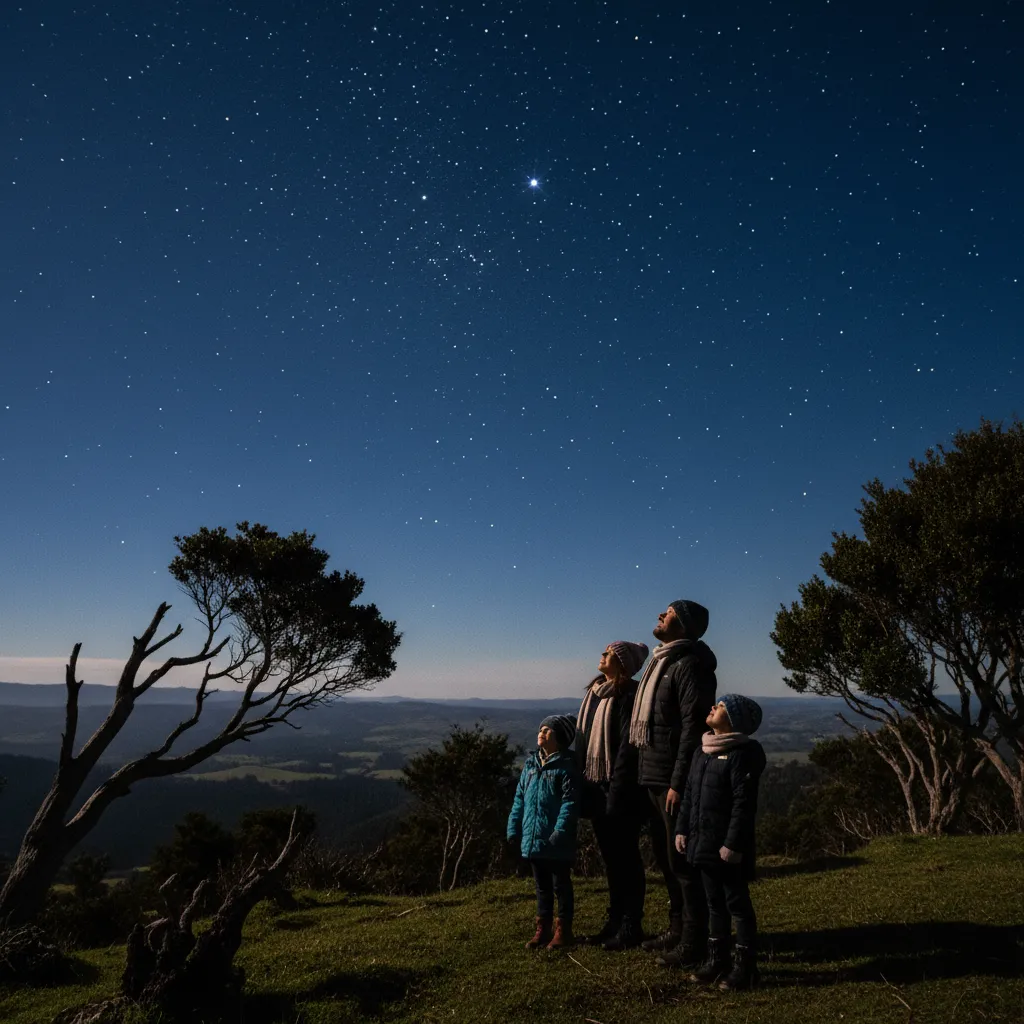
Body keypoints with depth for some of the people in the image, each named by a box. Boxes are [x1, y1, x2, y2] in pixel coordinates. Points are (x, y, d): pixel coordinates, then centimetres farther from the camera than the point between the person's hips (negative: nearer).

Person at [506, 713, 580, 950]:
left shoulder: (566, 766, -13)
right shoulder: (531, 763, 8)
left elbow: (570, 802, -18)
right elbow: (520, 798, 11)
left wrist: (560, 830, -25)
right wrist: (514, 828, 7)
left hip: (557, 842, -7)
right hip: (533, 838, 7)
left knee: (561, 885, 9)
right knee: (542, 886, 18)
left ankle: (563, 929, 21)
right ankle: (543, 929, 29)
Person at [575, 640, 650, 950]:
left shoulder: (628, 696, -13)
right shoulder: (595, 692, 12)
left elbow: (628, 746, -19)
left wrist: (616, 790, -21)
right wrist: (583, 784, 11)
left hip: (620, 791, -8)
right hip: (596, 787, 8)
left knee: (625, 857, 3)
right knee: (610, 857, 16)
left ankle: (630, 928, 15)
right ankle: (614, 921, 27)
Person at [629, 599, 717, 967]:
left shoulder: (689, 665, -14)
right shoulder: (662, 662, 16)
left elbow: (693, 728, -20)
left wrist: (679, 783, -22)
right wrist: (649, 773, 16)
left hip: (673, 779, -10)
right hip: (653, 775, 10)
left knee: (683, 860, -1)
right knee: (665, 857, 17)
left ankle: (694, 943, 10)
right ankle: (677, 930, 30)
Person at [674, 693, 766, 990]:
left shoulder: (742, 754, -16)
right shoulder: (702, 752, 10)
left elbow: (744, 804, -20)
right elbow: (689, 795, 15)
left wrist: (734, 844, -21)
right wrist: (682, 829, 11)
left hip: (728, 849, -8)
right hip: (703, 844, 8)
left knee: (737, 904, 5)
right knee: (715, 903, 18)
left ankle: (745, 966, 17)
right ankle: (717, 959, 29)